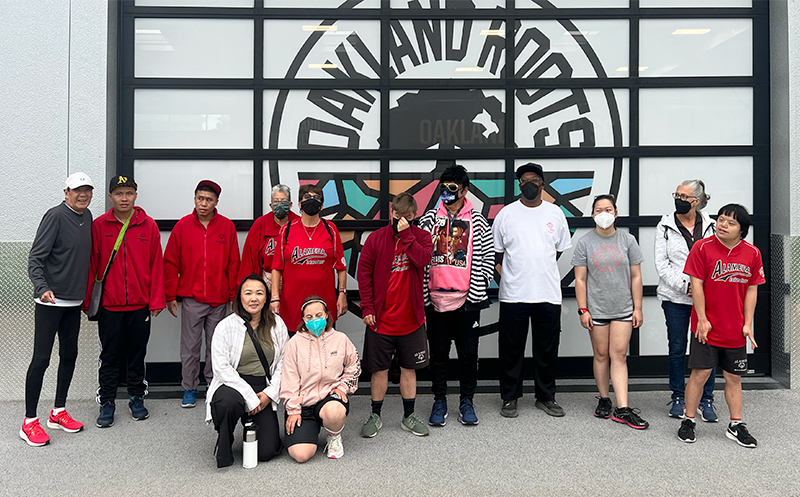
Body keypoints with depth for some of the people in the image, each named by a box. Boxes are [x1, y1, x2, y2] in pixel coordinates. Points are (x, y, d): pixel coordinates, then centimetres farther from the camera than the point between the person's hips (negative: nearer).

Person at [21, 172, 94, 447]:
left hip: (74, 301, 8)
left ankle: (58, 412, 26)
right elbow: (35, 258, -17)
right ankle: (29, 422, 7)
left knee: (69, 355, 13)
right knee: (41, 358, -4)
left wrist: (86, 293, 19)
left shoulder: (87, 217, 10)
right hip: (50, 301, -8)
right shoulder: (56, 216, -13)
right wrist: (42, 288, -32)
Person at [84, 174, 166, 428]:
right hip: (109, 304, -1)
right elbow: (92, 265, 1)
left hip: (140, 304, 1)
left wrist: (157, 300, -2)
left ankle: (137, 398, 25)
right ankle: (107, 403, 17)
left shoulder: (149, 225, 1)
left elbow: (157, 264, 1)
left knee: (137, 353, 11)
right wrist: (87, 300, 0)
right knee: (110, 355, 6)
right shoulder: (99, 225, 0)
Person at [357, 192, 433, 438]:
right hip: (381, 318, -1)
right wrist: (367, 308, -6)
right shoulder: (376, 238, -3)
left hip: (411, 318, 1)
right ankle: (375, 416, 24)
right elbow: (364, 273, -1)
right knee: (379, 369, 8)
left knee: (409, 367, 12)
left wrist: (405, 234, -19)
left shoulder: (421, 236, 1)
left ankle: (408, 416, 26)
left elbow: (423, 259, -19)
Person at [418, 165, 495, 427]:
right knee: (438, 353, 8)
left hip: (467, 298, 0)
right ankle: (439, 401, 21)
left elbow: (488, 256, 5)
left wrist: (478, 288, -1)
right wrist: (423, 290, -4)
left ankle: (466, 401, 22)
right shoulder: (429, 218, 6)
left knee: (469, 353, 6)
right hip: (435, 298, 1)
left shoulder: (477, 221, 4)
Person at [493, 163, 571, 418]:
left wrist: (541, 269, 11)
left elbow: (561, 249, 15)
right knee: (511, 349, 5)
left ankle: (546, 397, 24)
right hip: (513, 294, -1)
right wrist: (513, 274, 5)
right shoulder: (506, 213, 3)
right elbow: (497, 252, 8)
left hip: (548, 293, 1)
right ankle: (509, 398, 18)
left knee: (547, 349, 10)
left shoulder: (555, 213, 7)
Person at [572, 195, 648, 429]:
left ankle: (622, 409, -3)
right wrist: (583, 309, -5)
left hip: (623, 309, 0)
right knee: (601, 355, 7)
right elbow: (580, 279, 1)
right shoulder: (585, 242, 2)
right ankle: (604, 400, 22)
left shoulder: (627, 240, 5)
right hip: (597, 310, 0)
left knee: (619, 355, -3)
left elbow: (636, 277, 6)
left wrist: (638, 308, 3)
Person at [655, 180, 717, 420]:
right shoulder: (665, 226, 2)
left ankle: (706, 400, 16)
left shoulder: (709, 226, 6)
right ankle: (678, 398, 19)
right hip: (675, 298, -1)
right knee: (677, 348, 5)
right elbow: (662, 264, -2)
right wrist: (684, 285, -12)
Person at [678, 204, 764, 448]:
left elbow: (752, 290, 6)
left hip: (735, 330, 3)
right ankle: (688, 421, 14)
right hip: (706, 327, -3)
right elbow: (696, 285, -8)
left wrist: (748, 324, 2)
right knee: (700, 373, -1)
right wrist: (702, 319, -10)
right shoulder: (702, 247, -8)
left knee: (734, 377, 11)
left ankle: (736, 426, 23)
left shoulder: (752, 253, 2)